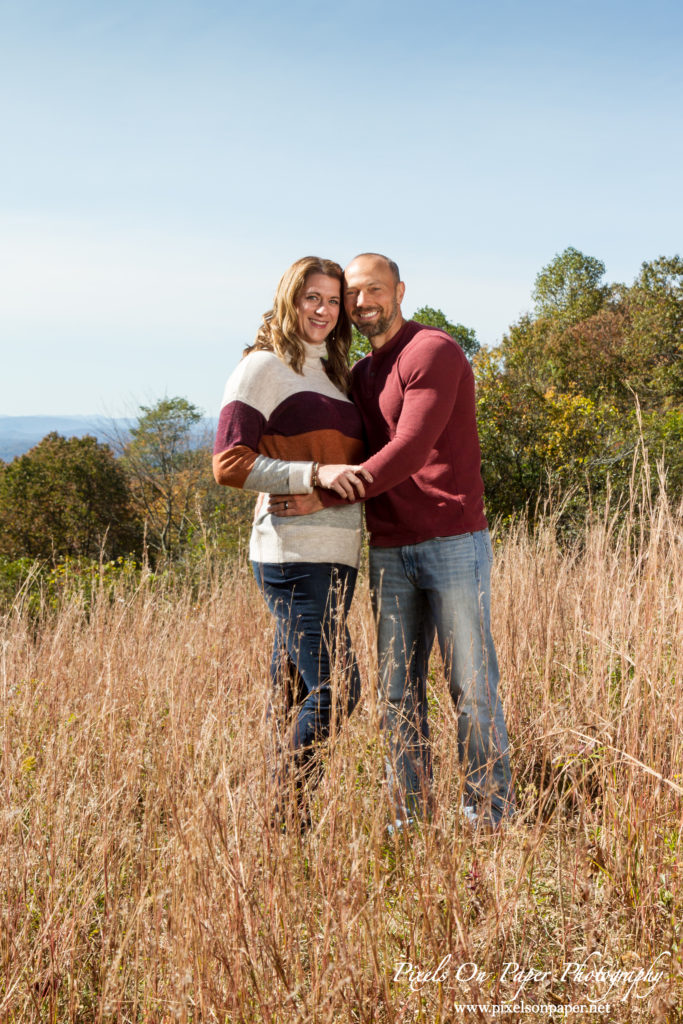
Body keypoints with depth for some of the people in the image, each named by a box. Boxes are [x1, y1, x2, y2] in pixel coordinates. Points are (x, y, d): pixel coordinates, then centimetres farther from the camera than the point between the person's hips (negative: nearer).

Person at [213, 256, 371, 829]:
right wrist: (316, 473, -19)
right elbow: (230, 464, -12)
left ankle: (290, 819, 17)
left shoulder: (334, 374, 21)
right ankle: (285, 819, 0)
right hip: (294, 556, -7)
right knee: (334, 689, -12)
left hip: (337, 556, 7)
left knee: (297, 691, 10)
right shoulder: (263, 368, -2)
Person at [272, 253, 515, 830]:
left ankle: (492, 818, 10)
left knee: (472, 686, -1)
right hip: (389, 553, 7)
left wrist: (326, 497, -16)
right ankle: (407, 820, 14)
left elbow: (409, 449, -18)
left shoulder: (435, 352, -7)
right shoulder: (359, 377, 17)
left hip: (453, 543, -7)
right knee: (398, 692, 6)